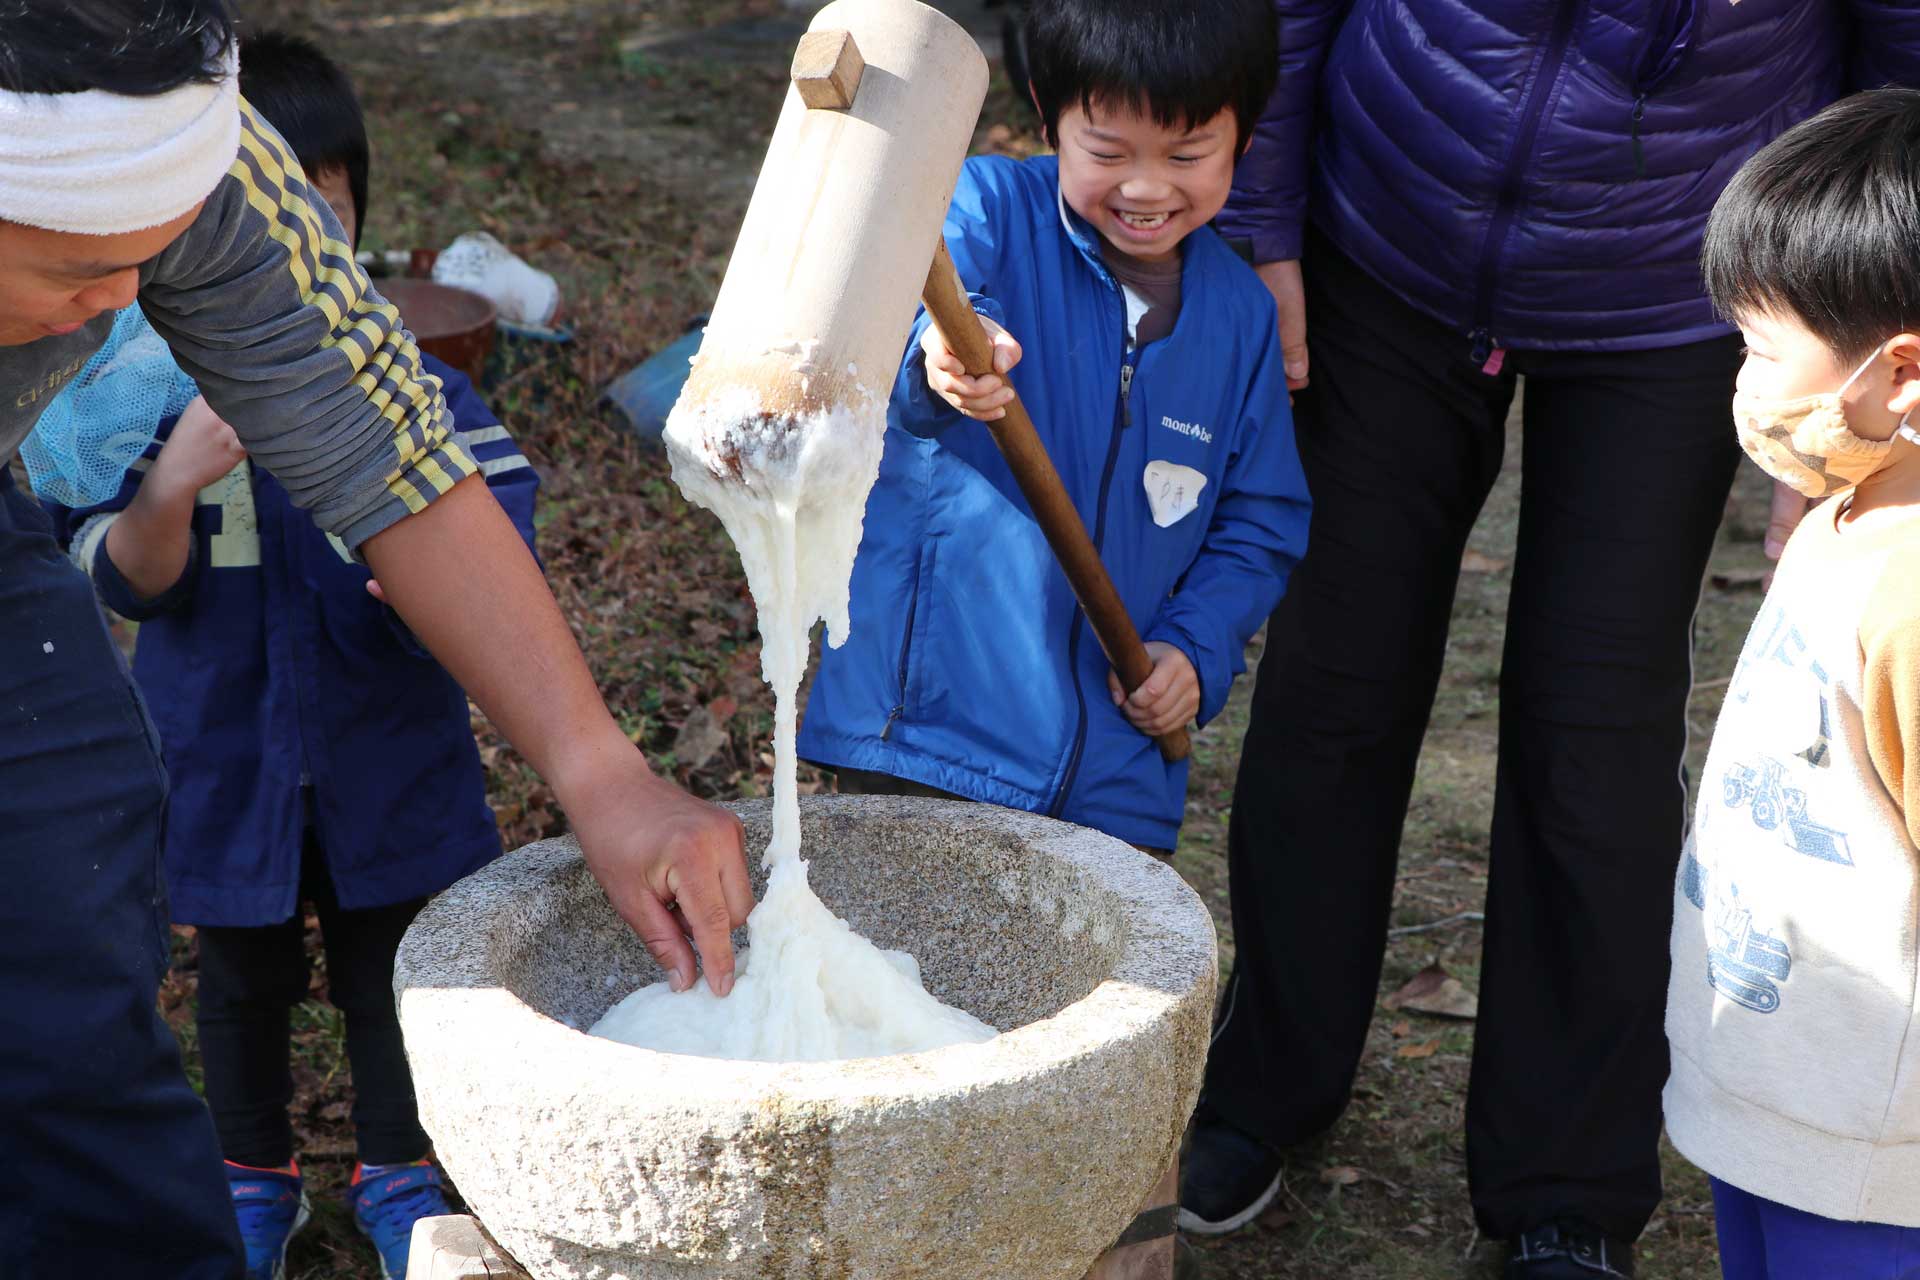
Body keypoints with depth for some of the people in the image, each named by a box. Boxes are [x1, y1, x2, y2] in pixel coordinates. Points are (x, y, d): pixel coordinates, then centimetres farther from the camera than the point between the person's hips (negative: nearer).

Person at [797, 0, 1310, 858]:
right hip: (927, 722, -4)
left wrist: (1195, 649, -4)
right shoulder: (987, 210, -6)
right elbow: (884, 324, -28)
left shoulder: (1239, 313, 7)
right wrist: (935, 362, -52)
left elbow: (1260, 524, 14)